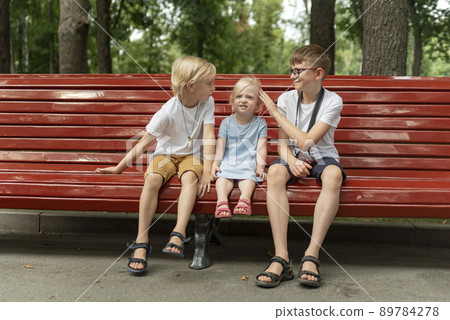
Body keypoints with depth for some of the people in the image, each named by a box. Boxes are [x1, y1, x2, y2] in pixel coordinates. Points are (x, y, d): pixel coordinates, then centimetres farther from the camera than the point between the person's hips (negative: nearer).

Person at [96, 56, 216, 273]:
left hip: (190, 156, 2)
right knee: (152, 179, -33)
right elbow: (144, 143, -12)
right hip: (165, 155, -2)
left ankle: (178, 234, -43)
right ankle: (141, 242, -28)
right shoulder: (168, 111, -17)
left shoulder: (207, 103, -6)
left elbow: (208, 137, -14)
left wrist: (207, 172, -24)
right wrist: (120, 168, -9)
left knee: (190, 176, -34)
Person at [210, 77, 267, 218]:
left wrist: (260, 166, -10)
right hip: (228, 161, 1)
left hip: (249, 161, 0)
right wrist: (215, 163, -8)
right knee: (223, 175, -28)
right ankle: (222, 201, -45)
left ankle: (245, 199, -49)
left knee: (248, 174, -31)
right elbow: (220, 146, 6)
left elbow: (261, 148, 2)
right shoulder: (227, 122, 9)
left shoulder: (260, 123, 8)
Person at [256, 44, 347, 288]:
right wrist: (291, 160, -20)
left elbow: (307, 141, -16)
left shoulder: (333, 101, -7)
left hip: (322, 157, -2)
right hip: (293, 157, 2)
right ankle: (281, 258, -37)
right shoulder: (286, 99, 4)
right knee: (275, 171, -34)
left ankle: (311, 256, -35)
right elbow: (282, 142, 4)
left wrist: (276, 113, -11)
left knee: (334, 174, -38)